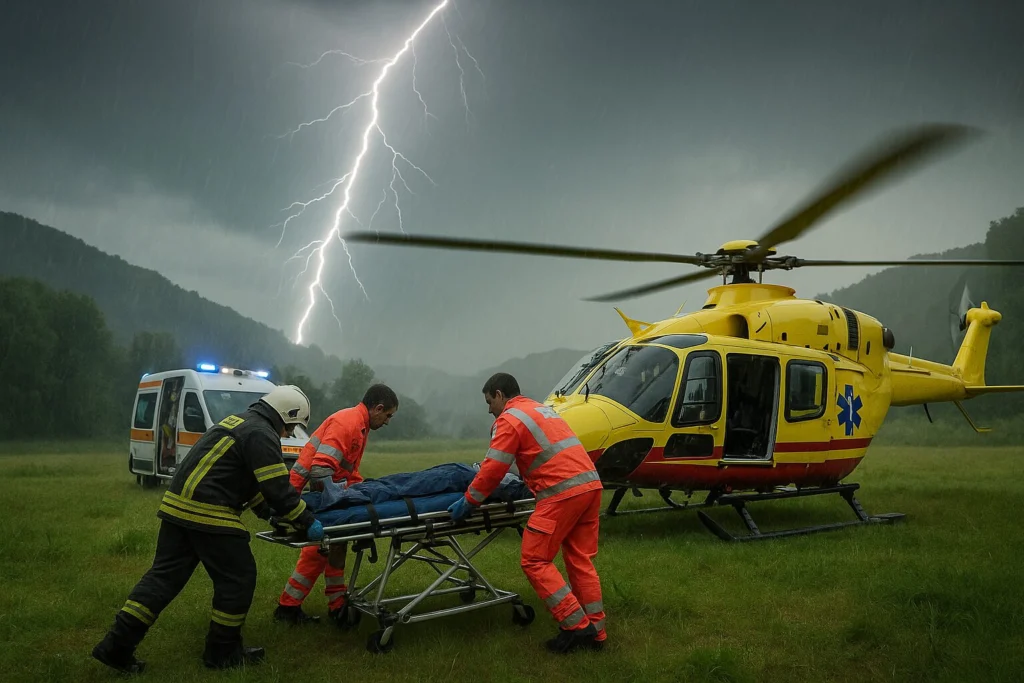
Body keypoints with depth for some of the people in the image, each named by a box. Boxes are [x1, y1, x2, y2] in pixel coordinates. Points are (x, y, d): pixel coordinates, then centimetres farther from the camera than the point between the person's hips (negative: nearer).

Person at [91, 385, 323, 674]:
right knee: (238, 577, 4)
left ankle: (117, 645, 12)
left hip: (177, 505, 10)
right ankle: (222, 651, 16)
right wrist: (307, 522, -4)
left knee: (165, 575, 13)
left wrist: (271, 514, 27)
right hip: (207, 513, -10)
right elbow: (278, 489, -14)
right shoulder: (261, 434, -10)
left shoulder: (238, 422, 21)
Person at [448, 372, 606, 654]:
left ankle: (576, 626, -2)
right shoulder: (543, 409, 25)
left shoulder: (510, 419, -2)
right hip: (590, 483, 9)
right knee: (581, 560, 14)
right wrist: (524, 480, 41)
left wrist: (468, 501, 3)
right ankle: (595, 631, 16)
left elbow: (493, 470, -6)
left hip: (562, 493, -9)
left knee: (534, 561, 0)